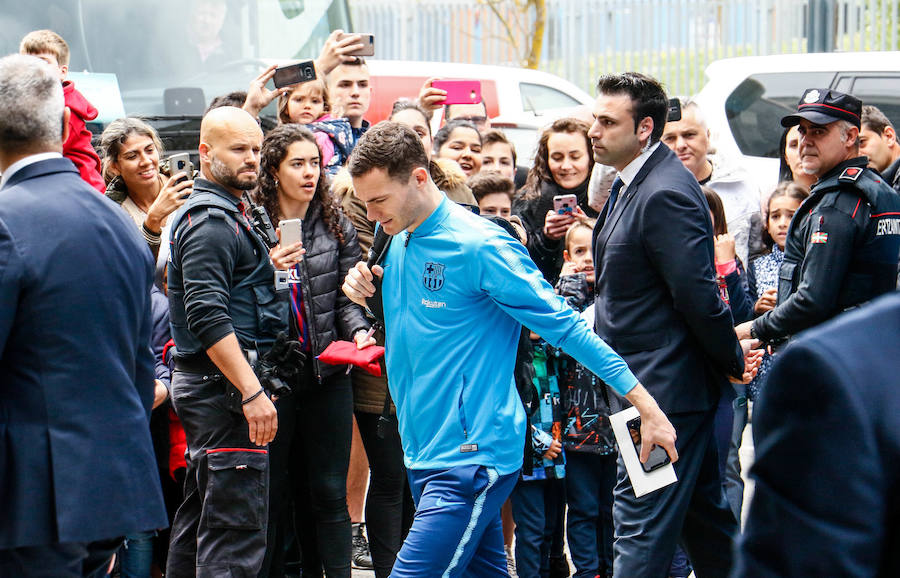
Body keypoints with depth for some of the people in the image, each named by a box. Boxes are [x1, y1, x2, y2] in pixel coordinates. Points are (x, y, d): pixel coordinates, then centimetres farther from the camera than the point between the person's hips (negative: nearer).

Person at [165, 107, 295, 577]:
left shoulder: (225, 215, 19)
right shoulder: (210, 221, -14)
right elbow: (208, 318, -23)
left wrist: (269, 264, 22)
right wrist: (252, 392, -26)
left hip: (204, 385, 11)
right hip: (223, 383, -11)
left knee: (201, 514, 15)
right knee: (236, 527, -12)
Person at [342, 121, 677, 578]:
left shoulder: (478, 245, -14)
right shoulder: (398, 242, 9)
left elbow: (564, 326, -13)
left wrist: (646, 406, -15)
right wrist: (365, 286, 3)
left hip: (471, 458, -8)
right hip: (423, 451, 8)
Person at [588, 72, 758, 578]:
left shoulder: (666, 194, -21)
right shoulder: (633, 184, 12)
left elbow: (700, 296, -21)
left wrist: (733, 362, -11)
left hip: (665, 388, -10)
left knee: (641, 526, -7)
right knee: (703, 515, 18)